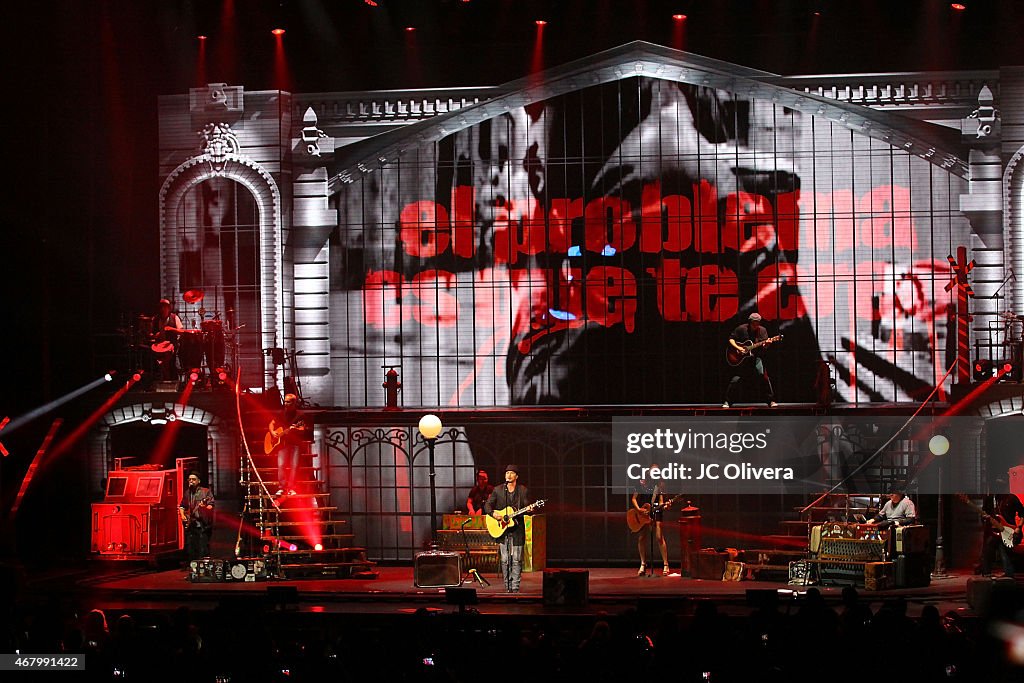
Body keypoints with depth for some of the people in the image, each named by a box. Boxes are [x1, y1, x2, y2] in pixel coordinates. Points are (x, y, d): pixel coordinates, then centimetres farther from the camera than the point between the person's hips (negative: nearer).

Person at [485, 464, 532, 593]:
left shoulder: (523, 491, 4)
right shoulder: (498, 490, 7)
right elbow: (487, 505, 7)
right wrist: (493, 513, -13)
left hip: (517, 530, -1)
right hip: (502, 530, 1)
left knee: (516, 560, -4)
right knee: (504, 560, 1)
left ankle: (515, 588, -2)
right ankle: (507, 587, 8)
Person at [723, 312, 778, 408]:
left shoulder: (762, 330, 1)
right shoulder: (741, 329, -2)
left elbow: (763, 346, -4)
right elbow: (731, 339, 3)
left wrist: (766, 344, -27)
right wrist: (738, 348, -12)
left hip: (756, 357, 0)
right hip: (741, 358, 0)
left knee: (762, 374, -19)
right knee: (735, 380, -6)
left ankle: (771, 401, -11)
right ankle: (727, 402, 10)